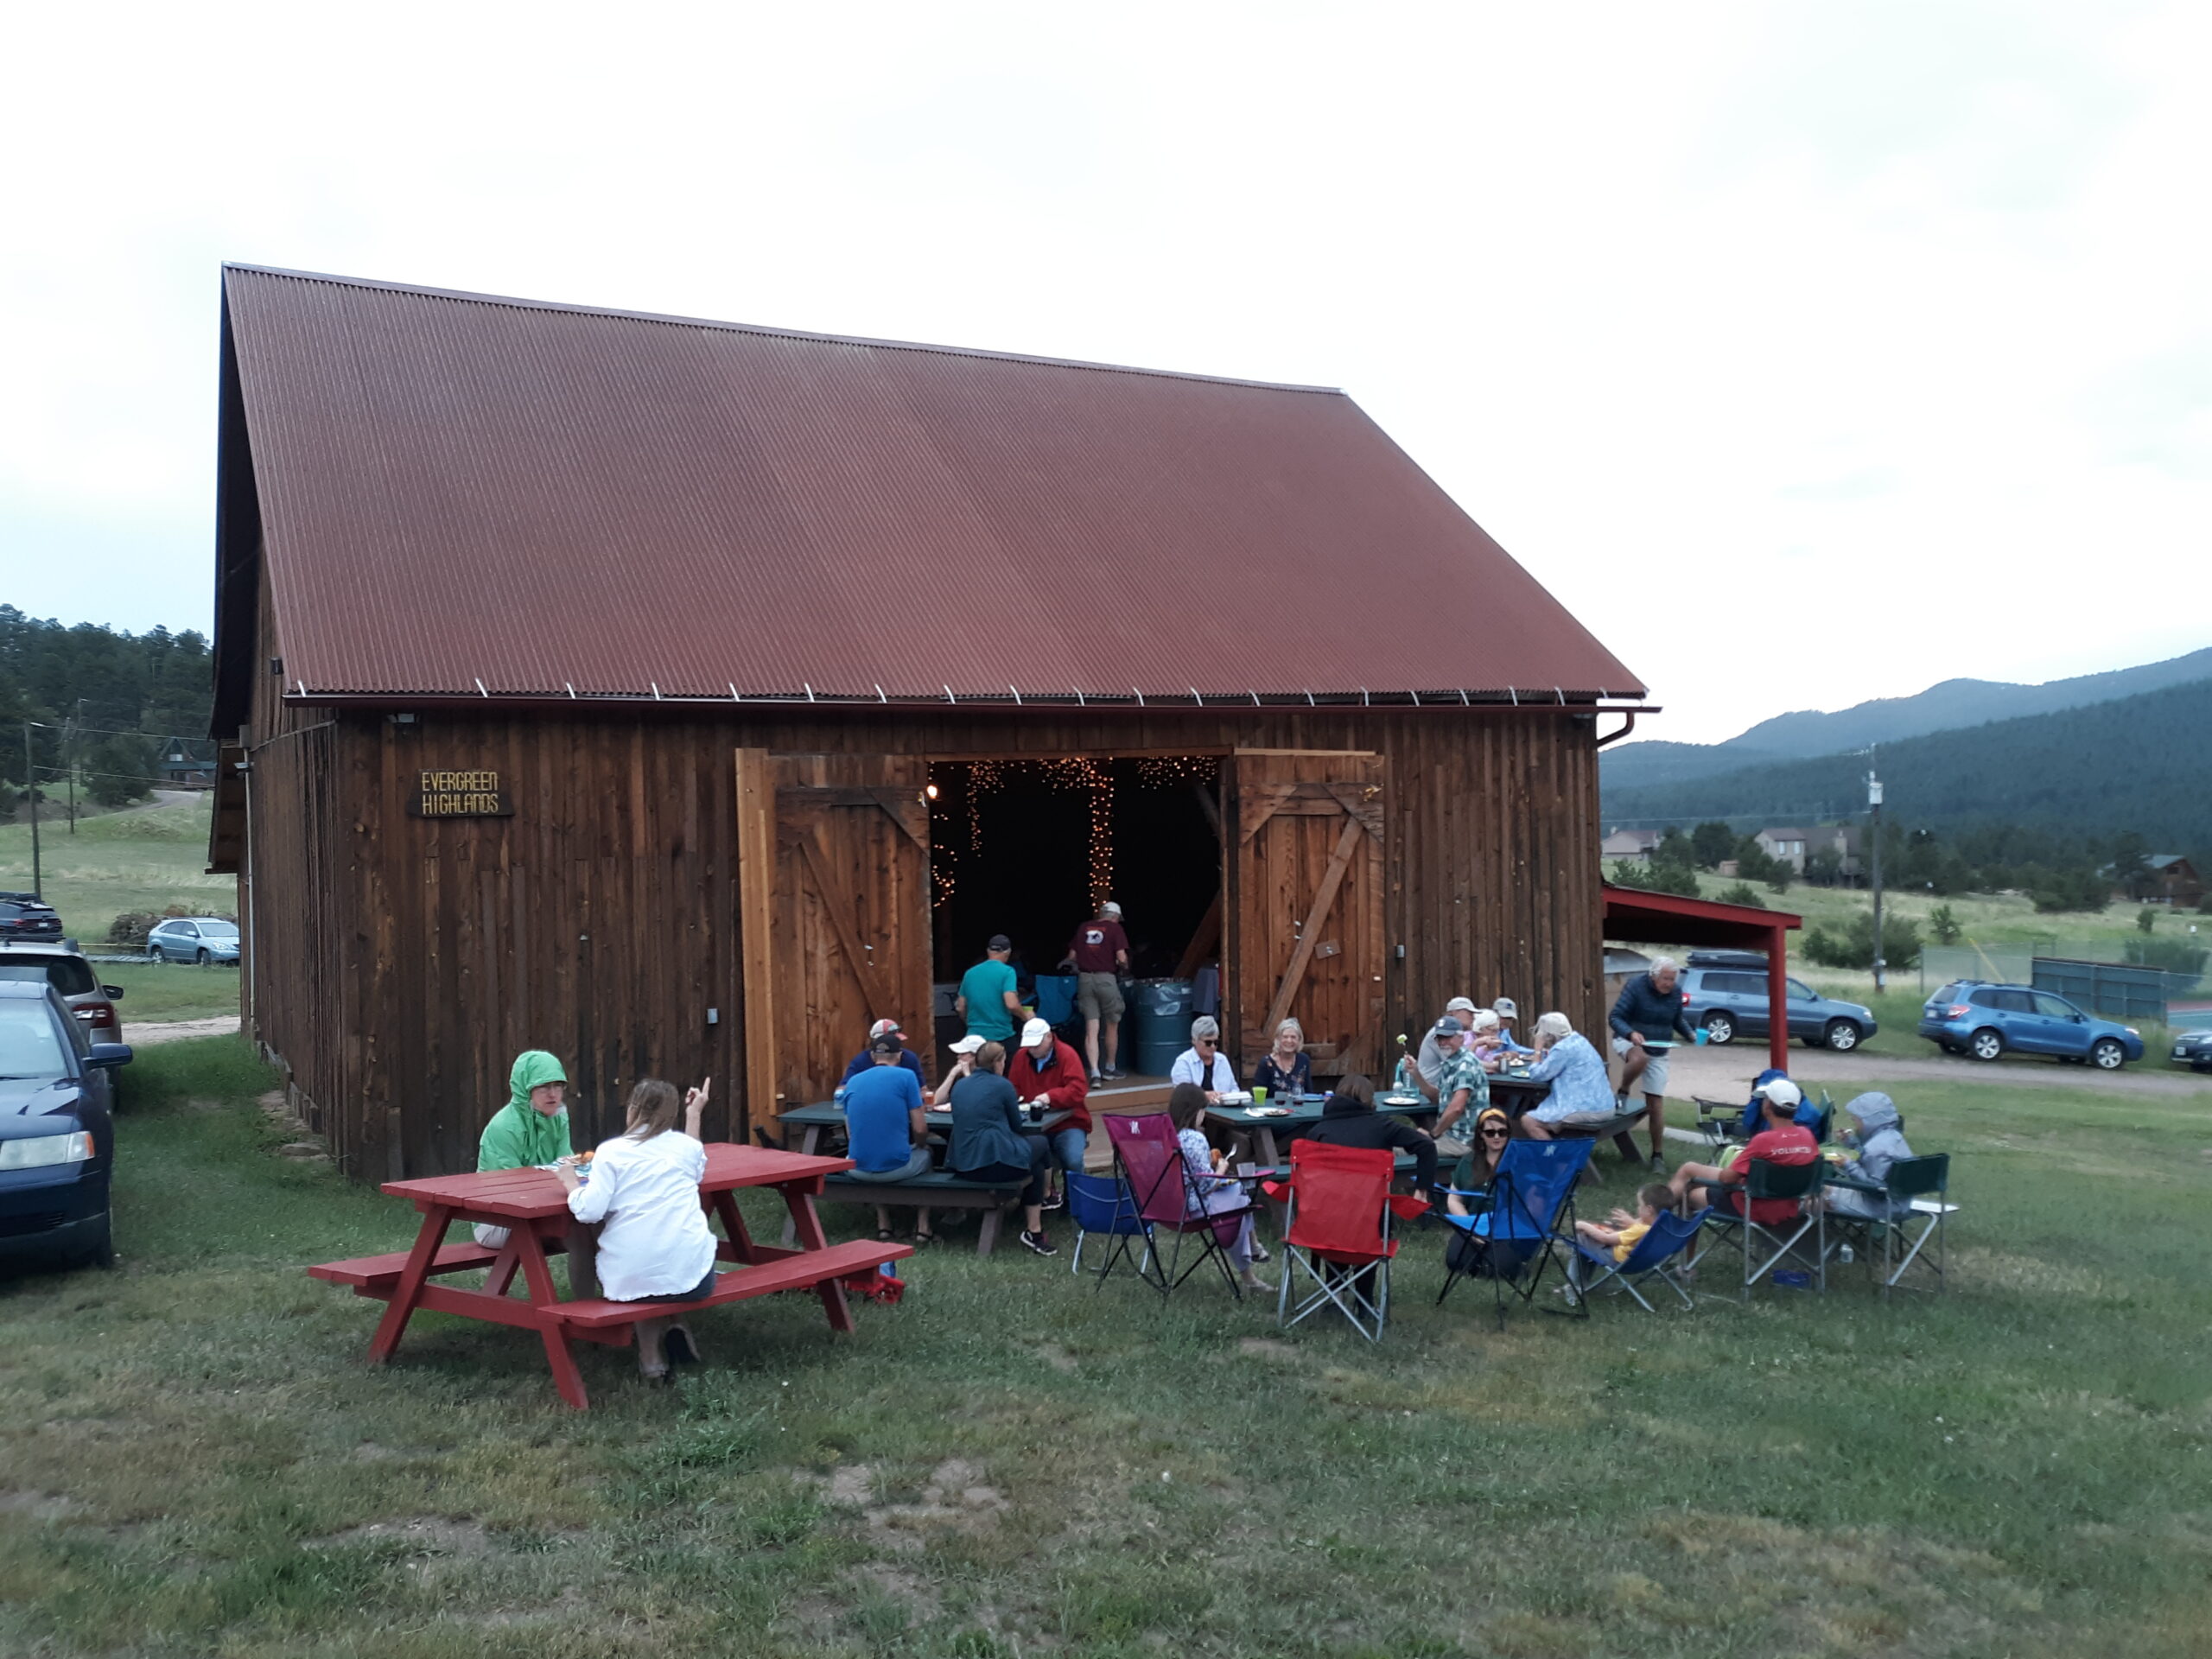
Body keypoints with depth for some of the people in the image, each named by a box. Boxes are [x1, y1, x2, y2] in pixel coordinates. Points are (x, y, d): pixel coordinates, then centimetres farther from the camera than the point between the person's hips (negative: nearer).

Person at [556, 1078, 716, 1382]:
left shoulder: (611, 1151, 0)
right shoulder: (687, 1145, 11)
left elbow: (589, 1211, -10)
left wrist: (570, 1181, 9)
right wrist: (694, 1114, 38)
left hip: (630, 1280, -1)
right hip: (690, 1276, 2)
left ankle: (651, 1356, 20)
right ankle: (672, 1326, 16)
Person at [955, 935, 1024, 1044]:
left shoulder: (970, 973, 8)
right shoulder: (1007, 971, -8)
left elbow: (960, 1008, 12)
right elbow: (1012, 1005, -19)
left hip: (974, 1035, 5)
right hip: (1001, 1036, -4)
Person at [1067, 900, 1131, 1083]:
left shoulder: (1083, 928, 11)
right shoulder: (1115, 928, -1)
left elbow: (1072, 956, 10)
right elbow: (1122, 958, -9)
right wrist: (1124, 967, 11)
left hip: (1084, 978, 3)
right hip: (1106, 978, -3)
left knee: (1091, 1029, 2)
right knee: (1112, 1026, 14)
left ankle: (1094, 1071, -9)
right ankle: (1110, 1068, 26)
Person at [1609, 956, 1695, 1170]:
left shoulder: (1675, 994, -3)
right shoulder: (1636, 986, -18)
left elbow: (1678, 1021, 15)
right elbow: (1615, 1018, -19)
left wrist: (1691, 1035, -6)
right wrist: (1631, 1033, -38)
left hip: (1658, 1052, 4)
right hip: (1629, 1042, -4)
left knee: (1656, 1103, 1)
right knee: (1640, 1058, -41)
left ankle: (1657, 1154, 13)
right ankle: (1623, 1093, -12)